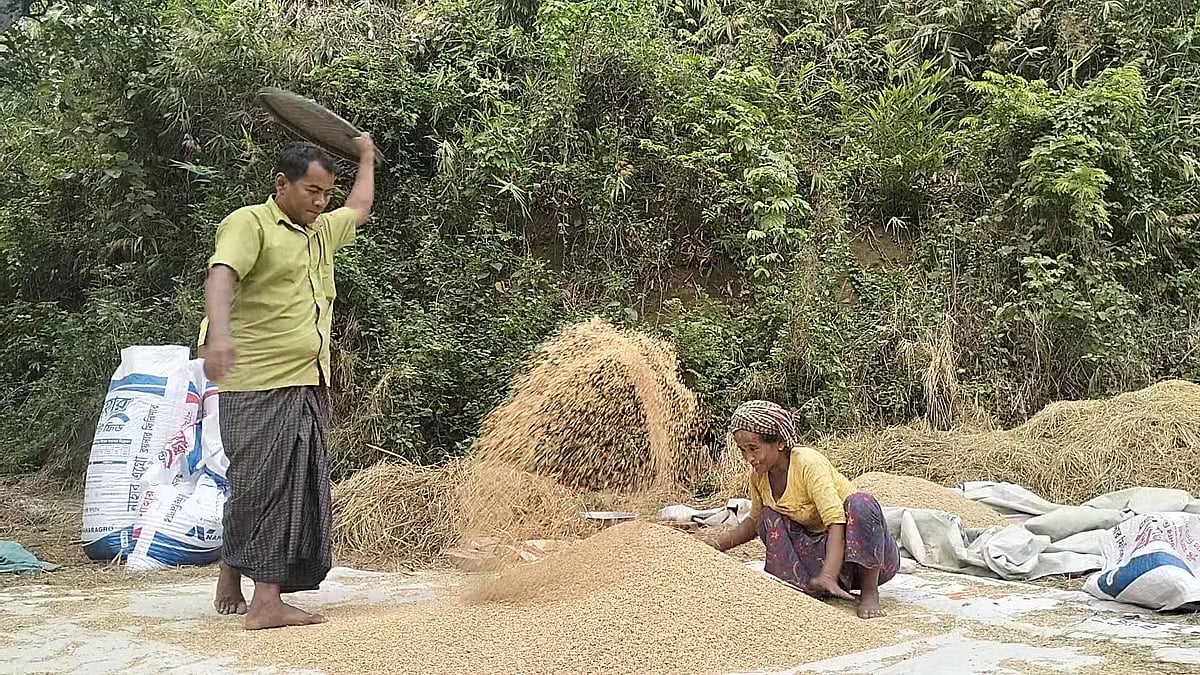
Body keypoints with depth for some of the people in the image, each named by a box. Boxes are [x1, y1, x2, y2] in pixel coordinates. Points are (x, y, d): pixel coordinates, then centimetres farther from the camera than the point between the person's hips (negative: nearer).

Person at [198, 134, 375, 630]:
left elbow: (360, 209, 42)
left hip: (309, 385, 8)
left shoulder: (322, 232, 21)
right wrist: (219, 335, -39)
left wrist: (366, 156, 49)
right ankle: (230, 583, 3)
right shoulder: (249, 223, -4)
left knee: (300, 492, 4)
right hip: (259, 385, -8)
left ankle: (266, 598, 11)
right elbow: (221, 276, -22)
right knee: (259, 489, -7)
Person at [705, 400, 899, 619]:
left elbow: (836, 524, -34)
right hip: (821, 555, 6)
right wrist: (715, 545, -4)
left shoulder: (809, 464, -25)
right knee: (769, 516, -12)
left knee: (860, 502, -36)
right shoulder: (758, 476, -5)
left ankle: (869, 593, -21)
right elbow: (755, 522, 13)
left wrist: (828, 576, -48)